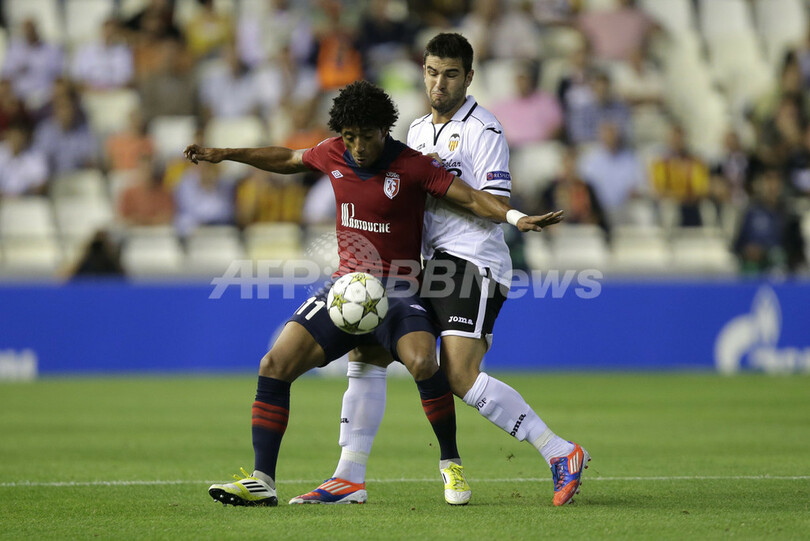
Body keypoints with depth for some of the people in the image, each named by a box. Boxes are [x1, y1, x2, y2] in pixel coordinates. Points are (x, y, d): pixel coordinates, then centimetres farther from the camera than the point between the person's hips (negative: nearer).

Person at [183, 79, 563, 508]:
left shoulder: (412, 167, -12)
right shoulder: (331, 155, 3)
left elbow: (471, 198, -15)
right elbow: (287, 159, 23)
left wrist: (516, 217, -33)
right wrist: (223, 154, 26)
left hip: (396, 292, -5)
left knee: (422, 363, -32)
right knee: (274, 366, -10)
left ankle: (451, 464, -9)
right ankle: (262, 482, -4)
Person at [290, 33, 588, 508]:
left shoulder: (483, 130, -7)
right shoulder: (418, 130, 18)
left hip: (475, 262, -9)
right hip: (433, 264, 9)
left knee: (460, 377, -20)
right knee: (366, 352, 3)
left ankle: (560, 453, -13)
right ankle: (350, 479, 6)